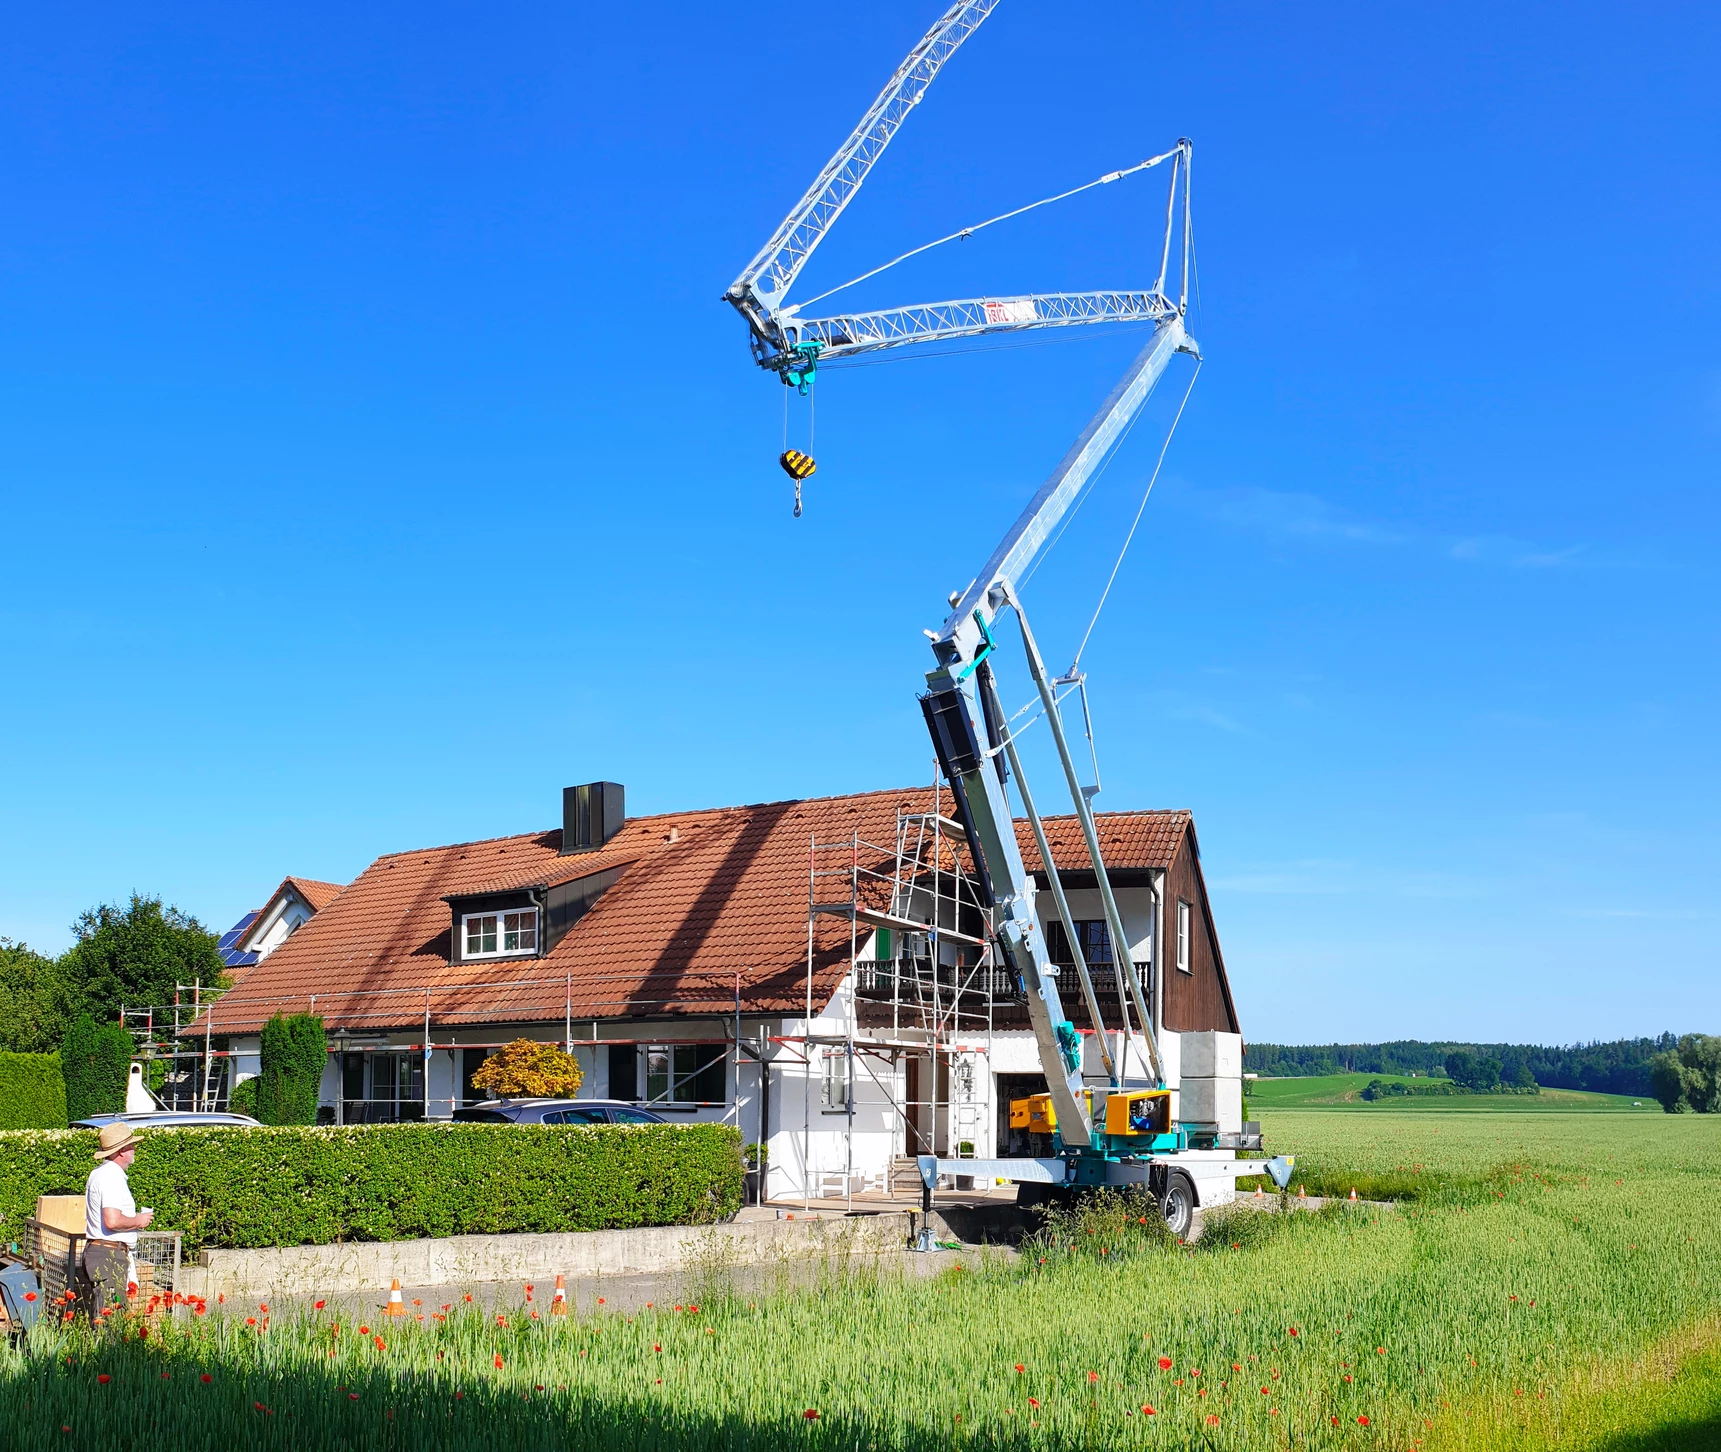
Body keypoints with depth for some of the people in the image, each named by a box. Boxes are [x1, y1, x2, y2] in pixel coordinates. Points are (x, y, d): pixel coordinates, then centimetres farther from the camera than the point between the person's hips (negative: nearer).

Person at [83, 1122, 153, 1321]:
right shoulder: (112, 1176, -16)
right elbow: (112, 1221, -25)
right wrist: (138, 1221, -10)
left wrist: (134, 1219, 19)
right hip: (110, 1254, -10)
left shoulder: (100, 1173, 17)